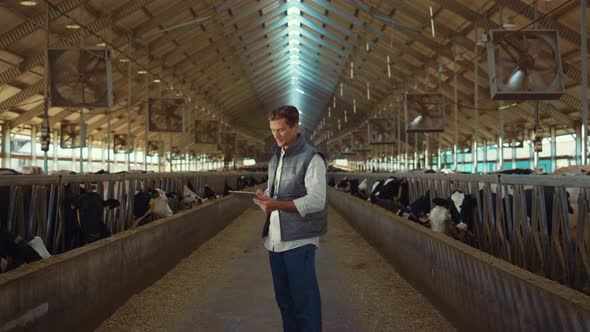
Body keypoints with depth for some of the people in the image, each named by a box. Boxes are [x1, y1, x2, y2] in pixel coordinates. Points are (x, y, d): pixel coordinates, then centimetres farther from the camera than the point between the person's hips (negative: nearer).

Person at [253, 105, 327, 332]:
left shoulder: (311, 158, -10)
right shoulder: (275, 158, 14)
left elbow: (316, 201, -18)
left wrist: (277, 205, -28)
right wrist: (265, 199, -2)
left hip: (299, 239, -7)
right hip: (275, 238, 7)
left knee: (304, 298, 0)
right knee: (283, 297, 15)